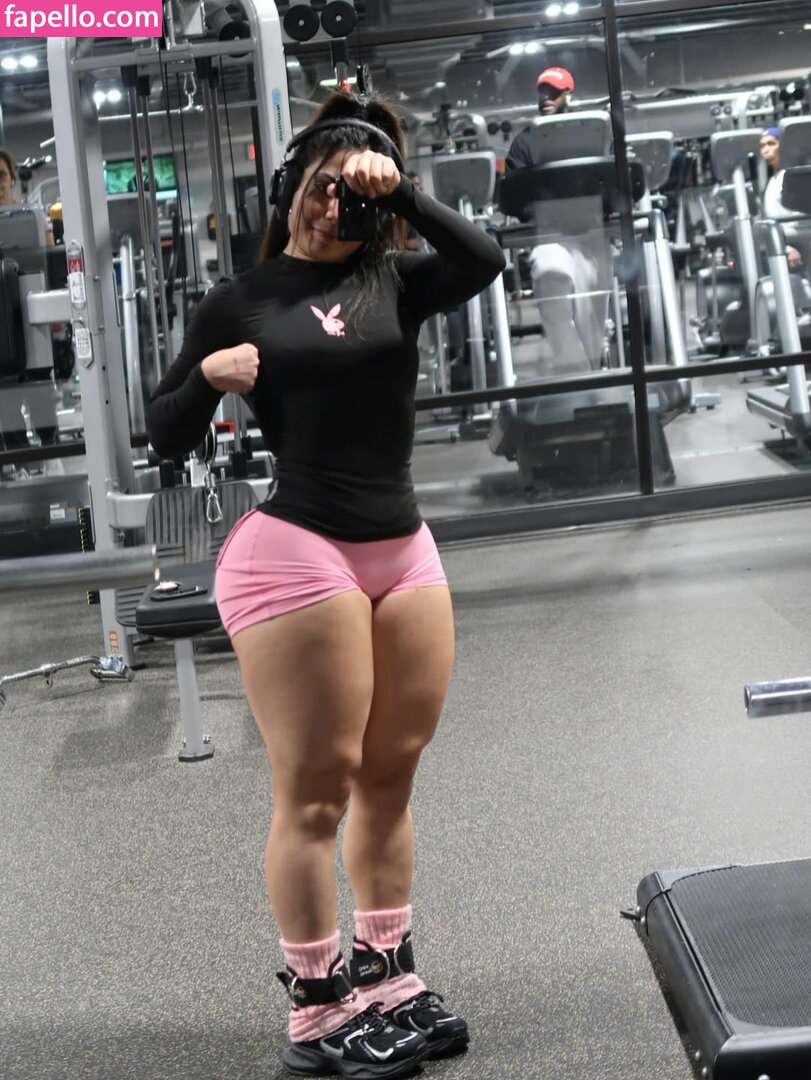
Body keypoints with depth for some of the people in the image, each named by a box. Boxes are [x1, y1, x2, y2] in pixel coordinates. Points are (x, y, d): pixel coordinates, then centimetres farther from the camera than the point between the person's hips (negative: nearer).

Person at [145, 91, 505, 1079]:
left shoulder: (392, 281, 8)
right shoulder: (240, 301, 3)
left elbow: (483, 263, -11)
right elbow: (166, 437, 4)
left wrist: (399, 191, -14)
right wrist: (208, 376, -14)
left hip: (404, 552, 4)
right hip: (294, 553, -4)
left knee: (390, 778, 12)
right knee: (316, 790, -1)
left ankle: (388, 981, 27)